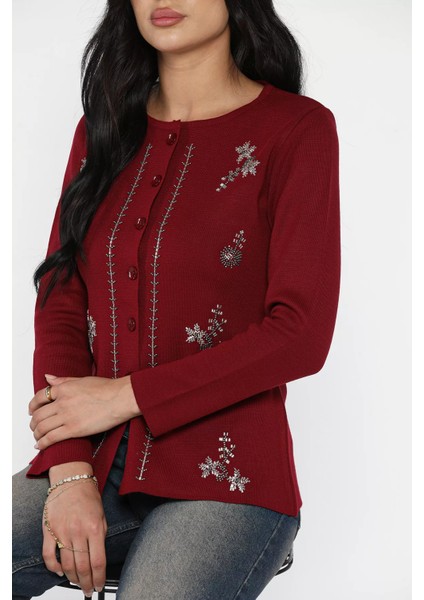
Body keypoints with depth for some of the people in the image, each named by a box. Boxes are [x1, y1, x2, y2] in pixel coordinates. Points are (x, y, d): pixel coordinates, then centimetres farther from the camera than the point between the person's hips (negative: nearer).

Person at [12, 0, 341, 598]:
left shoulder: (297, 129, -2)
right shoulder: (105, 129, 13)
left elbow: (302, 335, -9)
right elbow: (60, 305, 6)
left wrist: (124, 396, -10)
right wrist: (68, 472, -7)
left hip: (221, 475, -3)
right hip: (93, 463, 4)